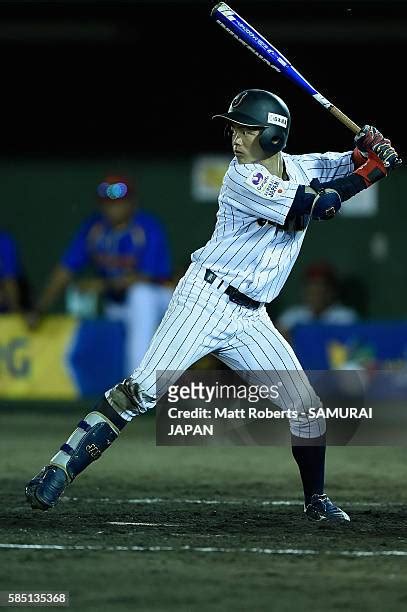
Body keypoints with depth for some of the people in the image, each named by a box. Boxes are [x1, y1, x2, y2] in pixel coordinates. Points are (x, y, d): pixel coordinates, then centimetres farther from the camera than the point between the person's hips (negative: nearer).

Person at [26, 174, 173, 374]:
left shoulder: (148, 228, -17)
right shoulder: (93, 227, -3)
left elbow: (146, 277, -22)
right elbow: (65, 269, -4)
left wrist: (106, 285, -30)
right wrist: (39, 310, -11)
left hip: (155, 299, -5)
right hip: (116, 308, 5)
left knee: (140, 294, -35)